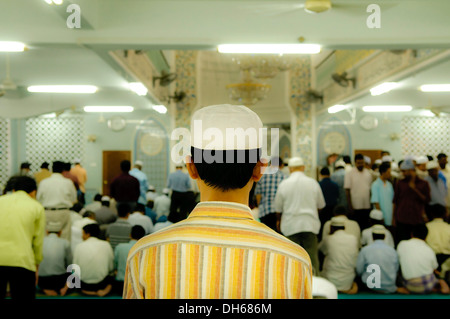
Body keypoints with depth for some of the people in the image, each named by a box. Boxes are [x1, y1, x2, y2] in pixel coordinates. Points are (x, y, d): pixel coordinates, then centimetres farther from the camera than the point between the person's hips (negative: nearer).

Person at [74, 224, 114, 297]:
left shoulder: (79, 246, -4)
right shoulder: (106, 244, -2)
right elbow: (111, 268, 2)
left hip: (84, 284, 0)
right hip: (101, 283, 0)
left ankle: (87, 291, 5)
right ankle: (107, 289, 1)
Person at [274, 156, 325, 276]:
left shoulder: (284, 184, -4)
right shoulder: (313, 183, 0)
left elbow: (278, 208, 4)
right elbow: (320, 205, 11)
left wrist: (278, 220, 24)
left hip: (291, 225, -1)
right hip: (310, 224, 1)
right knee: (312, 256, 6)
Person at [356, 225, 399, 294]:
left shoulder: (365, 250, -6)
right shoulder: (393, 251, 1)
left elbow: (359, 271, -2)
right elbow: (396, 270, 10)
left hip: (370, 286, -3)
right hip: (389, 289, 4)